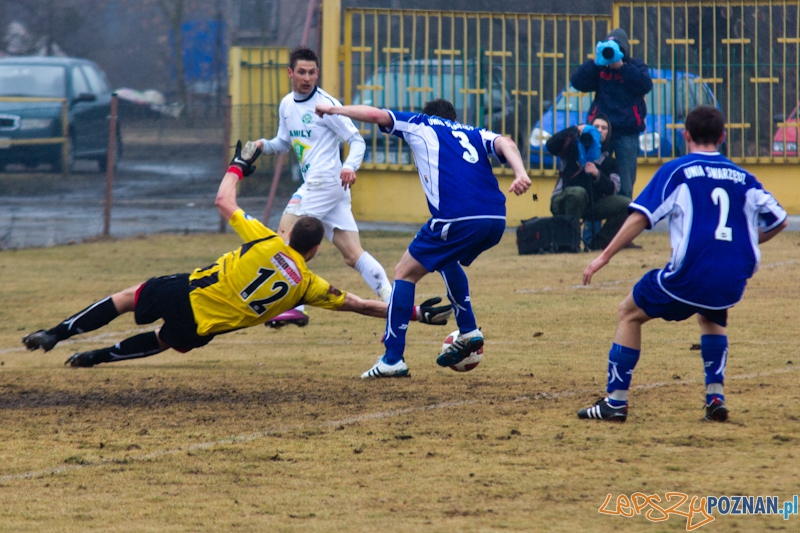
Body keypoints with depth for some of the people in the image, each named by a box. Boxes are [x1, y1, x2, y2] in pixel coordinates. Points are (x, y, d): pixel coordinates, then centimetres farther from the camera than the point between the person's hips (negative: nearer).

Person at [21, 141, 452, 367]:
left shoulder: (265, 243, -6)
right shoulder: (308, 285, -2)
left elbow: (223, 202, 3)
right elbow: (359, 305, 1)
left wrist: (239, 165, 21)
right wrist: (417, 312, 6)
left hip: (185, 292, -2)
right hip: (200, 328, 2)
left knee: (126, 298, 17)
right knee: (163, 341, 29)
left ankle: (56, 334, 9)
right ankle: (94, 357, 20)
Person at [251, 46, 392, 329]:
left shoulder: (325, 104, -8)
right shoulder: (287, 104, 15)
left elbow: (357, 140, -7)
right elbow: (285, 142, 27)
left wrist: (350, 167, -25)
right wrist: (264, 145, 6)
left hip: (325, 180, -8)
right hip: (315, 184, 8)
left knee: (285, 236, -10)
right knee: (352, 254, 1)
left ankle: (292, 307, -11)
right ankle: (391, 301, -4)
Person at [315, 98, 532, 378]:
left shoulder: (420, 125, 20)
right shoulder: (476, 134, 28)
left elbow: (376, 115, 12)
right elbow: (505, 144, 8)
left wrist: (332, 109, 27)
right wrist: (520, 174, -9)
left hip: (458, 219, -6)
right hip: (496, 221, 6)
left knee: (405, 272, 9)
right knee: (447, 258, 35)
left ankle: (393, 359, 2)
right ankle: (468, 332, 29)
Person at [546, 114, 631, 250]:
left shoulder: (608, 161, 11)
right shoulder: (573, 147, 3)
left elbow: (613, 189, -1)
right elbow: (551, 146, -18)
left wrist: (597, 175, -17)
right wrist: (575, 130, -20)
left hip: (591, 205, 4)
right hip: (563, 202, -4)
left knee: (625, 205, -15)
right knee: (578, 192, -38)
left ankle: (597, 243, -10)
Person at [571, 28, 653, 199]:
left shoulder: (635, 66, 8)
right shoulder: (598, 68, 10)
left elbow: (646, 85, -11)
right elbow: (577, 82, -4)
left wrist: (621, 66, -15)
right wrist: (596, 63, -14)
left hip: (627, 132, -1)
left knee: (625, 185, 0)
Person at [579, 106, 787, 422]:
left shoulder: (676, 170, 2)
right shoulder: (742, 177, 13)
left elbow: (640, 217, -6)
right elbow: (778, 221, 15)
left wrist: (605, 256, -3)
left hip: (690, 274, -4)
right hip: (733, 282, 4)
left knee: (629, 313, 16)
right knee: (711, 318, 36)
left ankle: (616, 402, 9)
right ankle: (716, 399, 21)